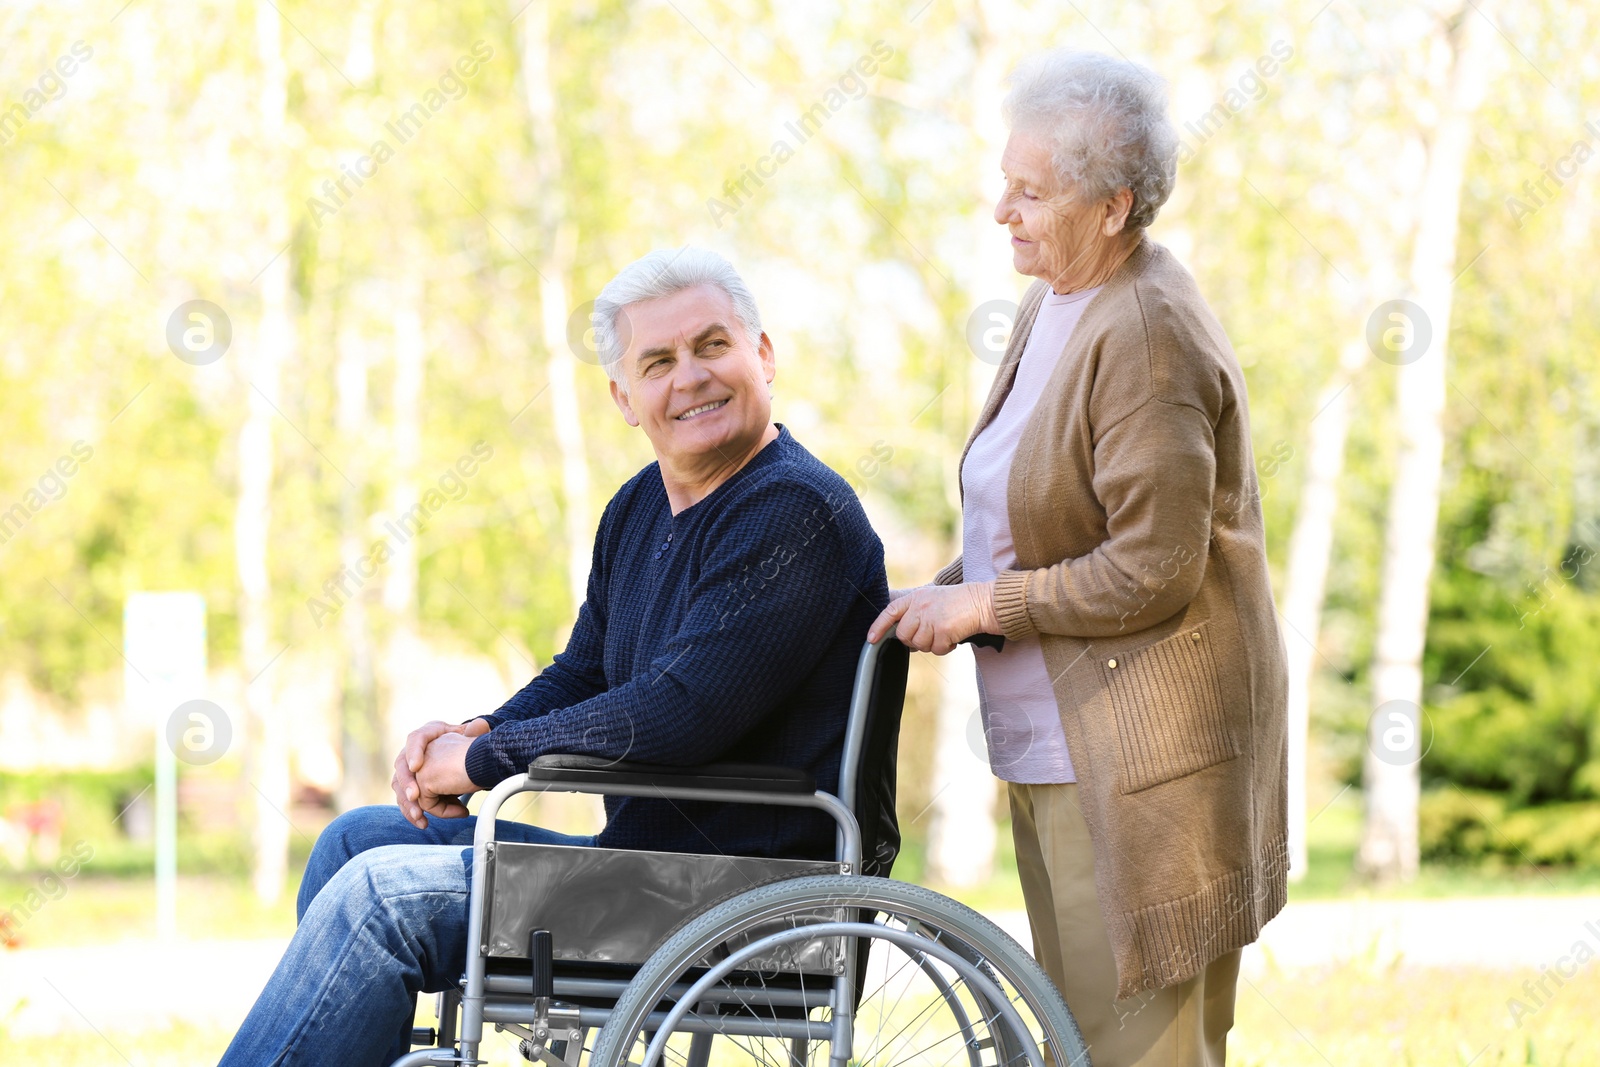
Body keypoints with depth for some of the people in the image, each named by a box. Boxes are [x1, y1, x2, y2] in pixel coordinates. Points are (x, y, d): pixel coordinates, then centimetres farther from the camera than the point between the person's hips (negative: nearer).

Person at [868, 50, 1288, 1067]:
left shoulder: (1147, 336, -19)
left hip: (1139, 748, -10)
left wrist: (983, 604, -13)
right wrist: (948, 595, 8)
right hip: (1055, 744, 10)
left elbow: (1153, 571, -22)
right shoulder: (1054, 304, 12)